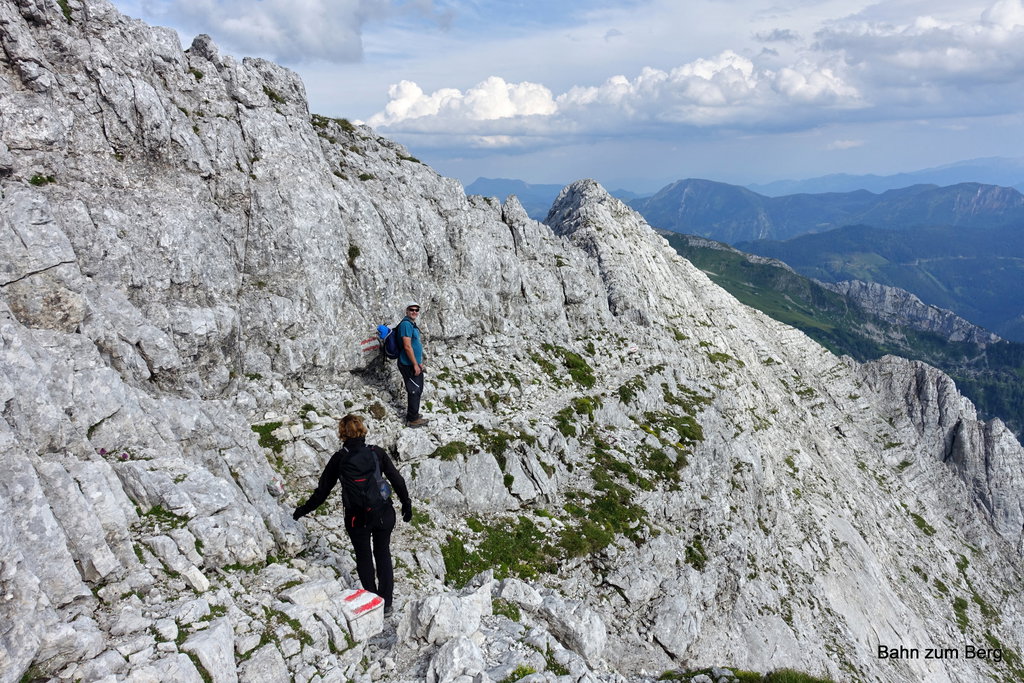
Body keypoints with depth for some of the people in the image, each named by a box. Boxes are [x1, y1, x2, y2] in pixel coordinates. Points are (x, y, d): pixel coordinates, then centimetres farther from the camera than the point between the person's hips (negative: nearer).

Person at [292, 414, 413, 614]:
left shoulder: (339, 459, -7)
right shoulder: (377, 453, -5)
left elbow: (323, 490, 1)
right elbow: (397, 480, 0)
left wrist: (304, 509, 16)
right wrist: (406, 505, 13)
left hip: (357, 518, -1)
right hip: (383, 513, 1)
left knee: (364, 558, 18)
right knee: (383, 555, 19)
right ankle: (386, 603, 25)